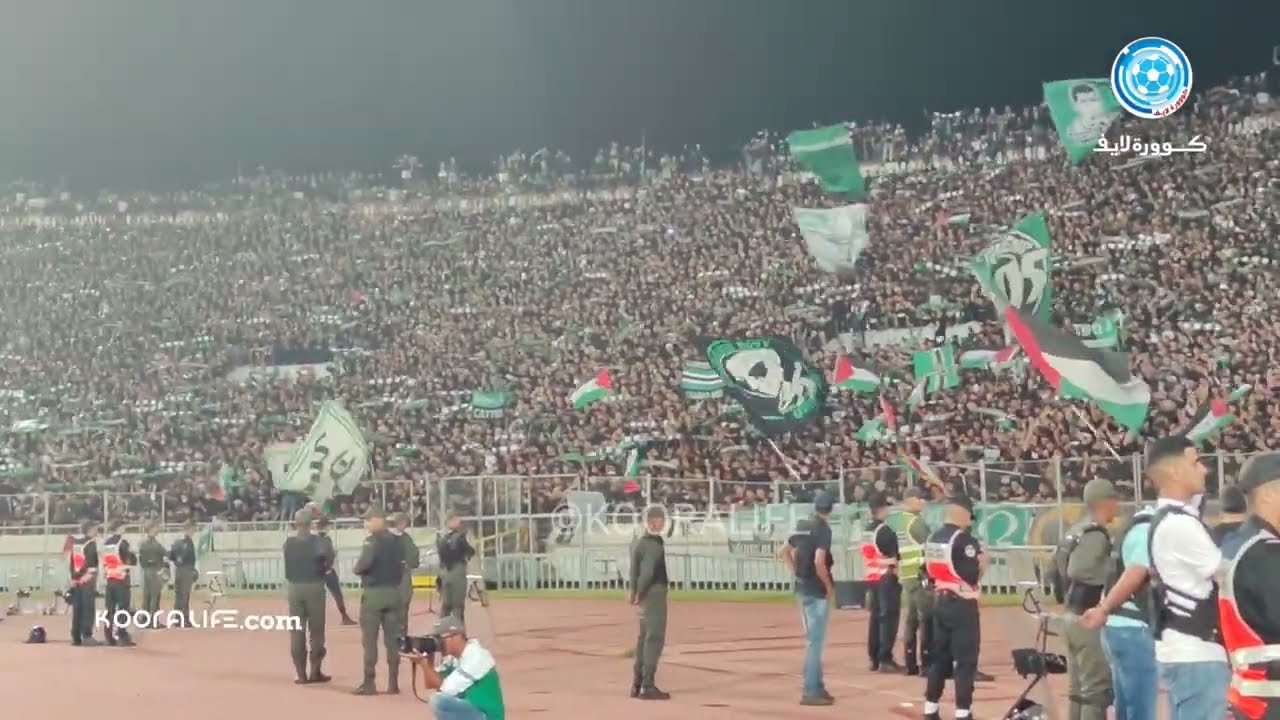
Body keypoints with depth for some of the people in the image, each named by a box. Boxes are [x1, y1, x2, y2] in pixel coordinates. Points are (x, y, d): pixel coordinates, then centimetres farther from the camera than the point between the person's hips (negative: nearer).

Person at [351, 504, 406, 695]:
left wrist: (357, 568, -4)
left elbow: (362, 565, -24)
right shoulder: (397, 541, 9)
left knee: (369, 640, -2)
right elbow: (402, 567, 10)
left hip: (374, 593, -6)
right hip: (393, 592, 7)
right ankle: (393, 683, 8)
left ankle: (369, 683, -4)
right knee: (392, 639, 8)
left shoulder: (372, 540, -12)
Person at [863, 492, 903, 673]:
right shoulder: (885, 531, -14)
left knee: (875, 618, 13)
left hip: (871, 578, 8)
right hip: (886, 579, -8)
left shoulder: (867, 531, 12)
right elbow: (894, 558, -16)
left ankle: (874, 658, 16)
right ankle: (885, 660, -7)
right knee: (888, 619, -5)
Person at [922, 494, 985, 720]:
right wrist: (982, 563, 2)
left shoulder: (932, 538, 9)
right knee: (965, 659, -3)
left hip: (940, 603, 8)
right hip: (962, 605, -8)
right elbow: (972, 576, -15)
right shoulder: (964, 540, -16)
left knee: (939, 656, 15)